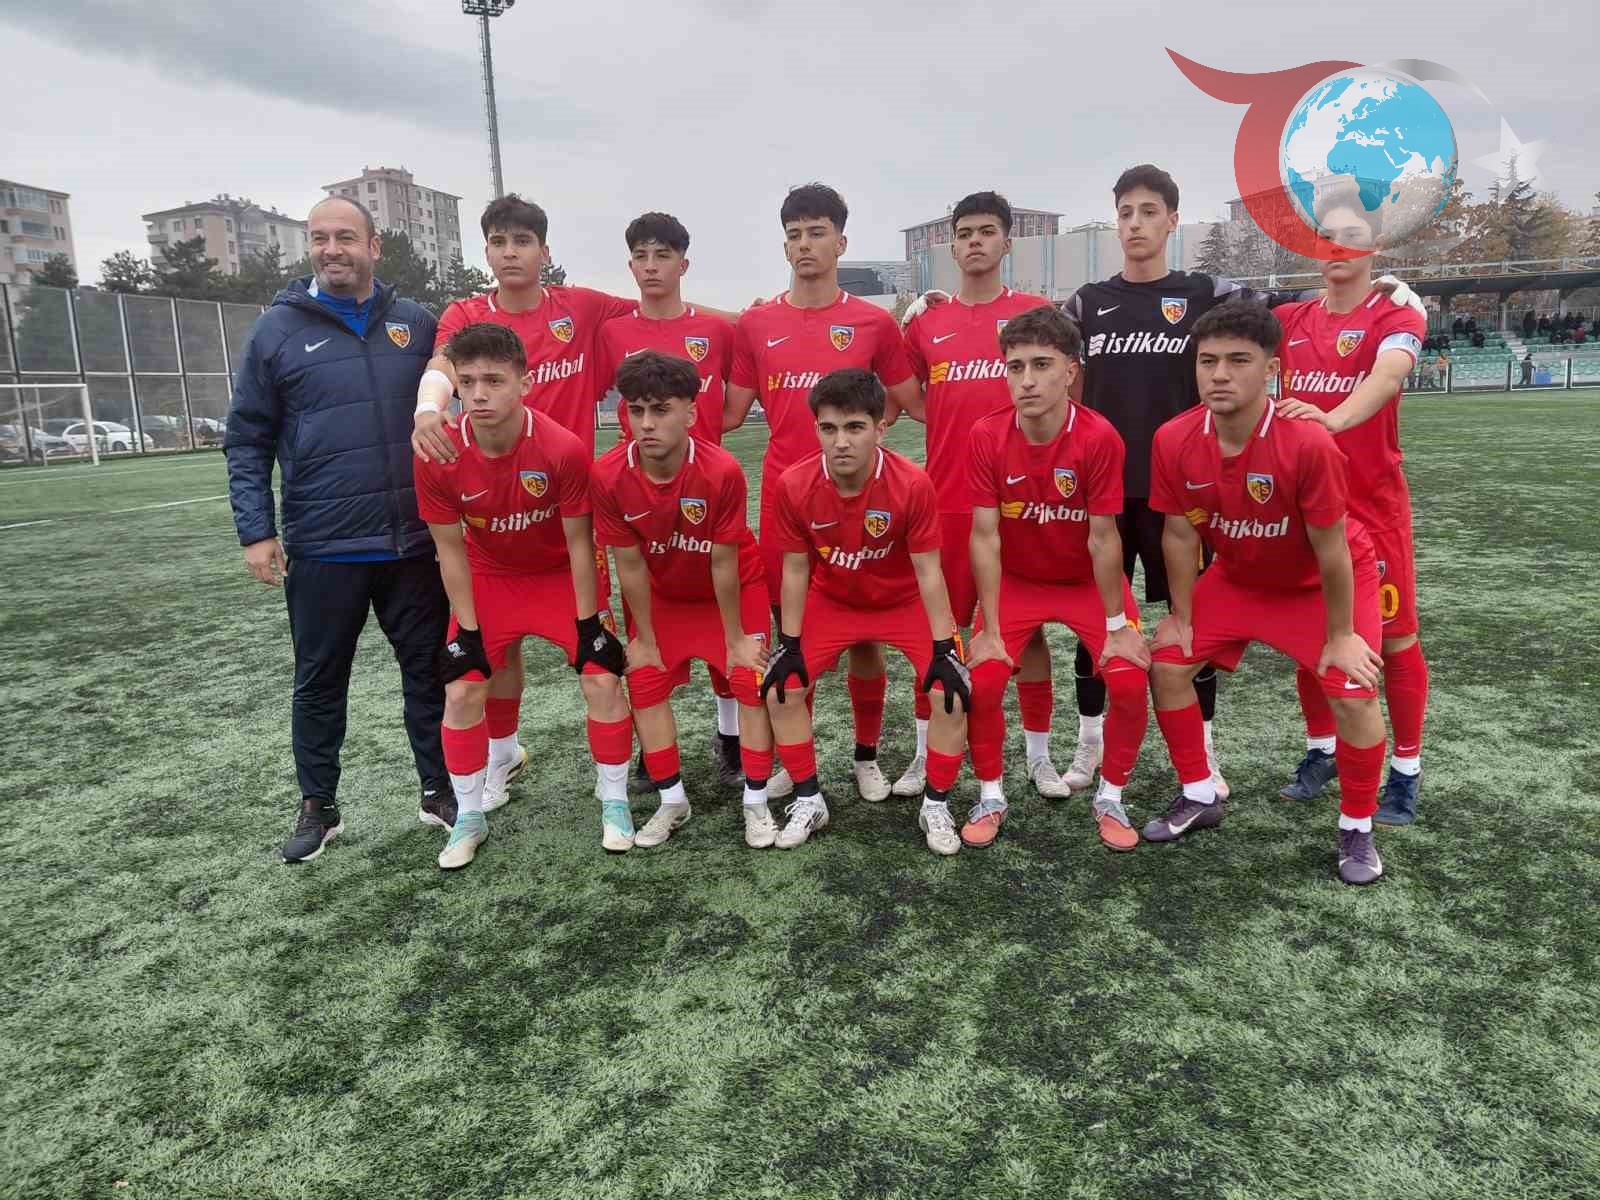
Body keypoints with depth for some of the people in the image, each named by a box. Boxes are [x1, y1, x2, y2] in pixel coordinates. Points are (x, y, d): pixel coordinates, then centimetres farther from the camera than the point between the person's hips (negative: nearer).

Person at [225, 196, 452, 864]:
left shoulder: (417, 325, 6)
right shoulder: (278, 330, 1)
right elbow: (248, 441, 2)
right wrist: (255, 531, -6)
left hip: (415, 542, 2)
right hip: (322, 549, -1)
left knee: (429, 669, 10)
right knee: (320, 682, 10)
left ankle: (439, 790, 26)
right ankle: (318, 806, 26)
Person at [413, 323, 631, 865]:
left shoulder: (564, 449, -30)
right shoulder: (438, 457, -24)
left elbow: (579, 541, -18)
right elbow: (450, 549, -11)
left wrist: (587, 622, -13)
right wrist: (467, 630, -10)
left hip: (561, 575, -1)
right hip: (489, 578, 2)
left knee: (602, 679, -8)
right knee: (462, 691, -3)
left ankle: (614, 803, 12)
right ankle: (470, 816, 17)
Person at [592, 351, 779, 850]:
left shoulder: (722, 471, -34)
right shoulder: (608, 475, -27)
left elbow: (724, 564, -24)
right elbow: (630, 565, -16)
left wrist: (736, 640, -14)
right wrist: (645, 638, -7)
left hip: (736, 587, -2)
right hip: (663, 593, 3)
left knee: (752, 679, -6)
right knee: (645, 682, 0)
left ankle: (756, 804, 9)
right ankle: (672, 801, 16)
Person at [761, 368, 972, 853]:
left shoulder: (913, 484, -29)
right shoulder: (793, 485, -24)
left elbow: (928, 571, -20)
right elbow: (796, 569, -11)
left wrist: (942, 648, -19)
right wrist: (790, 643, -9)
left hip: (905, 602, -2)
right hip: (831, 601, 2)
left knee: (951, 695, -16)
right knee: (780, 691, -8)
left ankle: (936, 807, 8)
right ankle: (808, 802, 12)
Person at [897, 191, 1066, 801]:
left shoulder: (1037, 313, 3)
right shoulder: (926, 323, 8)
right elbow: (907, 398, 18)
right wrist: (960, 427, 3)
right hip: (946, 498, 2)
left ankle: (1039, 755, 19)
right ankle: (926, 755, 20)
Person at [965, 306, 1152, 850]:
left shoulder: (1098, 437, -24)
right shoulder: (987, 437, -19)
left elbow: (1103, 538, -19)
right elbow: (985, 536, -16)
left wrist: (1117, 625, -13)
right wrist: (989, 629, -15)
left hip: (1089, 582, -1)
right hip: (1016, 580, 1)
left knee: (1131, 682, -16)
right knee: (981, 682, -14)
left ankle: (1110, 797, 10)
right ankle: (991, 794, 12)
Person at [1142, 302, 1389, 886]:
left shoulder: (1307, 442, -35)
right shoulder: (1173, 440, -23)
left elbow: (1330, 548, -25)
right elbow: (1181, 535, -10)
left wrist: (1340, 636, -16)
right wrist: (1180, 617, -4)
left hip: (1323, 582, -4)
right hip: (1236, 576, 4)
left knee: (1353, 694, -15)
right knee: (1166, 663, -2)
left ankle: (1357, 830, 11)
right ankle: (1199, 797, 18)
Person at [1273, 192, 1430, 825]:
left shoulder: (1396, 319, -7)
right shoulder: (1290, 320, 9)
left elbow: (1387, 376, -28)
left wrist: (1333, 417, -47)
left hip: (1374, 504, -3)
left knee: (1393, 636, 1)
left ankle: (1406, 771, 15)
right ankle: (1320, 750, 26)